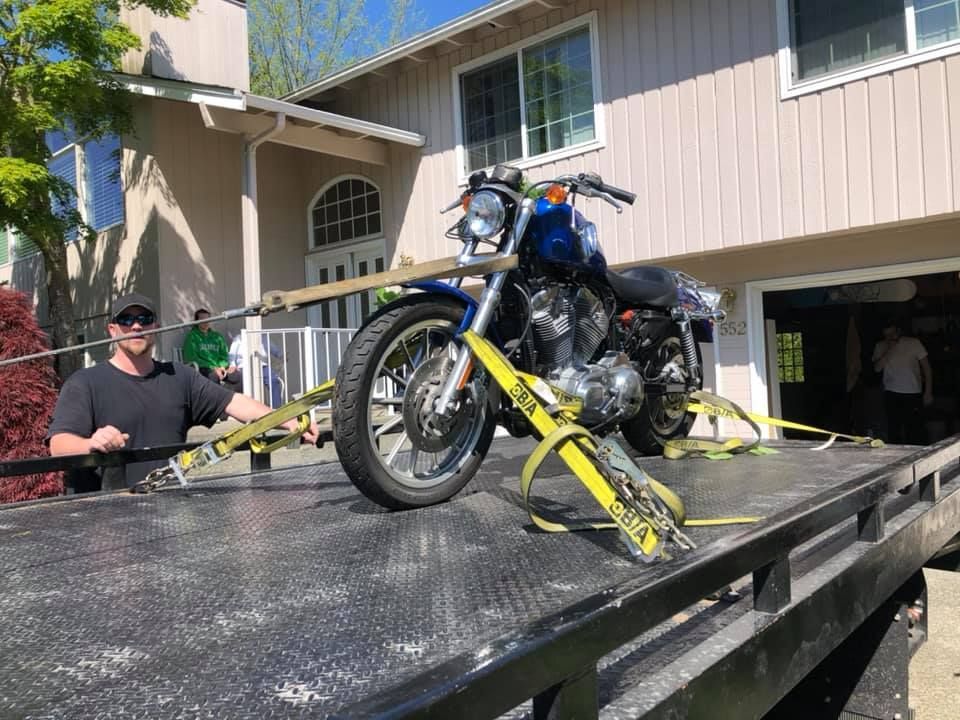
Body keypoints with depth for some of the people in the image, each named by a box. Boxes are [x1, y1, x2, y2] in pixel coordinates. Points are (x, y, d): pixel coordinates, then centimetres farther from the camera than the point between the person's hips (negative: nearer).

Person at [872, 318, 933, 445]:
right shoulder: (881, 347, 5)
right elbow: (877, 368, -5)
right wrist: (889, 350, -14)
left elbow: (926, 367, 2)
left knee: (916, 431, -4)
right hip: (891, 395, 2)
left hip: (913, 395, -2)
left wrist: (928, 392, -2)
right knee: (893, 430, 3)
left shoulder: (914, 343, 0)